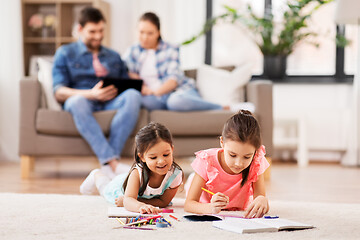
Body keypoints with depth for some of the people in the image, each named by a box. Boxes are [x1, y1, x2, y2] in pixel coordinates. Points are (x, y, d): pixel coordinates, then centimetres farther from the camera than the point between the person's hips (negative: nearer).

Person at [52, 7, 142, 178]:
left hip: (110, 103, 3)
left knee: (133, 95, -32)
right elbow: (59, 93, 2)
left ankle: (108, 164, -40)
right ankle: (112, 163, -49)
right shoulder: (65, 53, 16)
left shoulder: (114, 57, 28)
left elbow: (126, 84, 19)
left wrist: (116, 92, -7)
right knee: (77, 101, -41)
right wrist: (91, 94, -14)